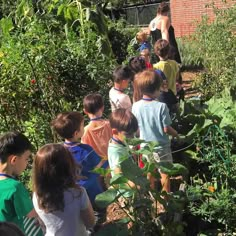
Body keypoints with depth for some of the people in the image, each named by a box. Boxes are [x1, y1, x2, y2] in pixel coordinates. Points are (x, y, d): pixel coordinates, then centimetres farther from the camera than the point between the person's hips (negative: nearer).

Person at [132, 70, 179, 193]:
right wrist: (176, 134, 2)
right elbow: (166, 129, -18)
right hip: (161, 146, -4)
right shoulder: (161, 106, -24)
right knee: (165, 173, 15)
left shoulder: (136, 106, -13)